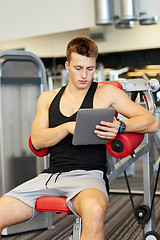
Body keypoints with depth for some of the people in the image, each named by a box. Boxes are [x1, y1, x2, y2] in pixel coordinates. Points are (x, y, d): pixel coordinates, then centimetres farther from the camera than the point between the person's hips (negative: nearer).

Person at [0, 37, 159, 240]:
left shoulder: (106, 93, 7)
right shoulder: (48, 98, 18)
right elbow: (37, 141, 6)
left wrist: (120, 127, -18)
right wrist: (68, 127, -11)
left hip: (88, 175, -4)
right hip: (50, 175, 4)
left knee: (94, 211, -39)